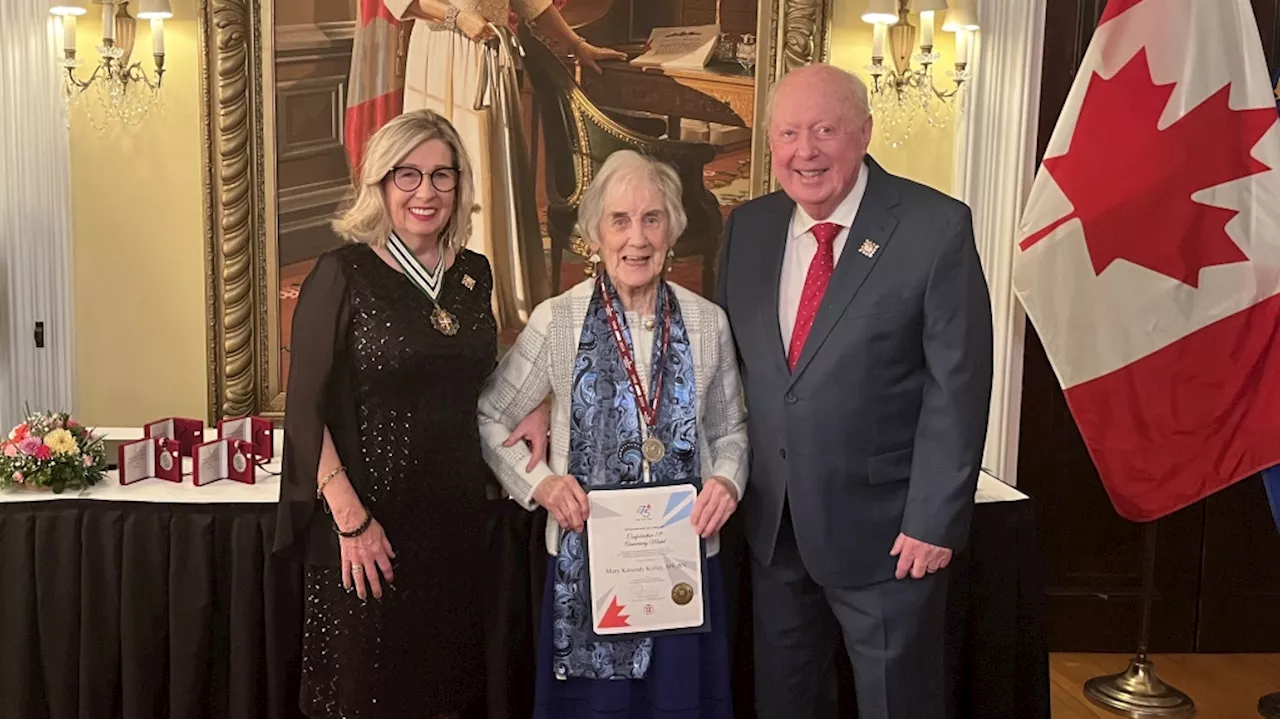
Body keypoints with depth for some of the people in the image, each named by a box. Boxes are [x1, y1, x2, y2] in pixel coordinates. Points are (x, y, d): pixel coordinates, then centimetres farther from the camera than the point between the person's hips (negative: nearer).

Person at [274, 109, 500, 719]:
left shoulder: (474, 274, 7)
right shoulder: (343, 273, -10)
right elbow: (305, 409, -12)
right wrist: (351, 519, -18)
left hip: (457, 518, 5)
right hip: (368, 525, -5)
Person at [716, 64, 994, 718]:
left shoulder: (935, 228, -13)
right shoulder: (747, 227, 3)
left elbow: (957, 387, -13)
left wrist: (933, 520, -14)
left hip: (883, 528, -4)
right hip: (771, 524, 5)